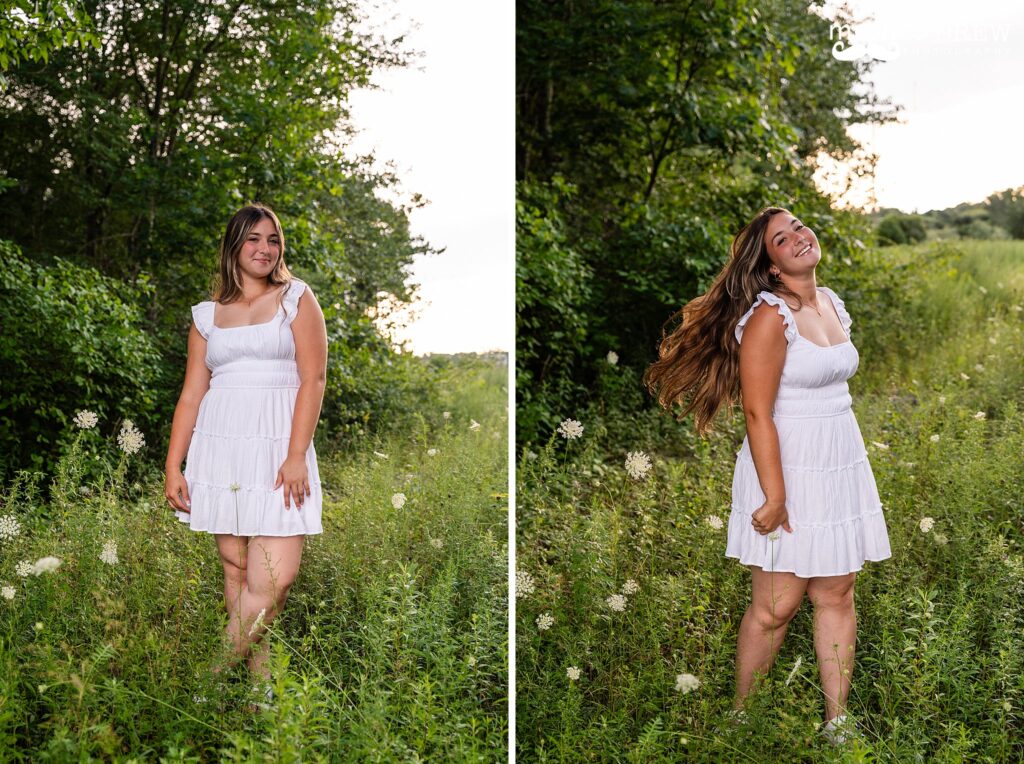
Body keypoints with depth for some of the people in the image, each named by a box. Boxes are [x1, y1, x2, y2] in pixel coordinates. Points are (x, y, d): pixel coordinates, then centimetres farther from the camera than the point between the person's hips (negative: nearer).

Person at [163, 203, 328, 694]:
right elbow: (192, 394, 13)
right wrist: (173, 467, 5)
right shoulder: (208, 315, 15)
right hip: (220, 448, 3)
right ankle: (257, 682, 9)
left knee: (276, 577, -12)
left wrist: (297, 456, -11)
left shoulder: (296, 298, 7)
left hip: (277, 447, -2)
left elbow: (312, 378, -1)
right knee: (236, 568, 1)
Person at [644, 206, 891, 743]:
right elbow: (758, 414, -19)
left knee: (836, 595, 10)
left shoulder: (833, 302, 9)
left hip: (842, 466, 7)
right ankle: (741, 717, 19)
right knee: (776, 607, 0)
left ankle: (837, 723, 20)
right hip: (786, 470, -7)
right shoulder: (769, 316, -16)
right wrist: (774, 497, -20)